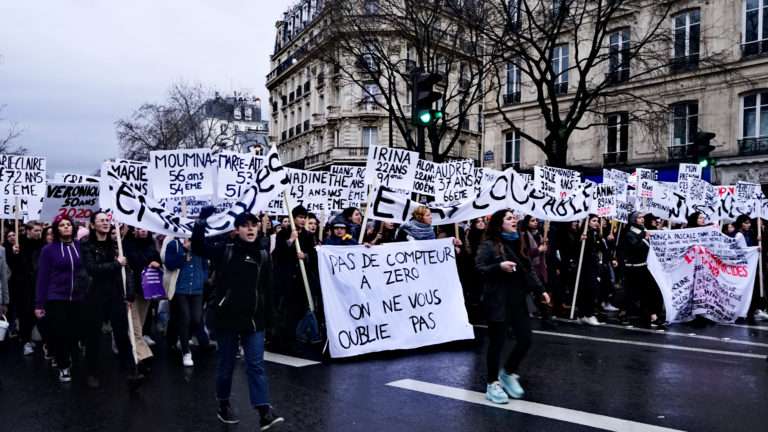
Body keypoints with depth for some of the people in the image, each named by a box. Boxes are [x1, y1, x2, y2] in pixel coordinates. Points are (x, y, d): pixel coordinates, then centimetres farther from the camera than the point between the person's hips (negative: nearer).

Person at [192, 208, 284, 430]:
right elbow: (198, 247, -11)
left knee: (256, 365, 0)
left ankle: (265, 412, -2)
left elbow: (268, 289, 6)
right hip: (228, 317, -1)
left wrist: (267, 318, 6)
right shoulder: (225, 251, -1)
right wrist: (202, 221, -22)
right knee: (226, 364, 12)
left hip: (253, 319, 1)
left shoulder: (263, 255, 4)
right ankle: (223, 405, 30)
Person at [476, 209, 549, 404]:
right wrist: (499, 267, -26)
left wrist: (540, 290, 8)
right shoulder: (489, 245, -6)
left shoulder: (516, 244, 15)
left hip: (517, 300, 7)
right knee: (497, 342, 1)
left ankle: (508, 373, 29)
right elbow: (479, 269, -13)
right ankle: (492, 383, 17)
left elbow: (528, 270, 16)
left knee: (525, 340, 6)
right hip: (497, 301, -6)